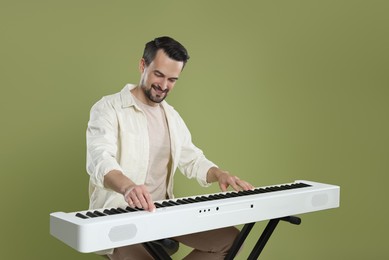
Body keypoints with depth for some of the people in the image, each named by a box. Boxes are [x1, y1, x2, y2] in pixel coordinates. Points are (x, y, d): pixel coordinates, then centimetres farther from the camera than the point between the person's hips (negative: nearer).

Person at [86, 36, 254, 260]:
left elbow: (192, 160, 19)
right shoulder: (108, 108, -9)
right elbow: (100, 159, -27)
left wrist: (220, 174, -4)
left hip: (163, 212, 7)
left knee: (230, 238, -2)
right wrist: (127, 186, -49)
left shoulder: (172, 116, 14)